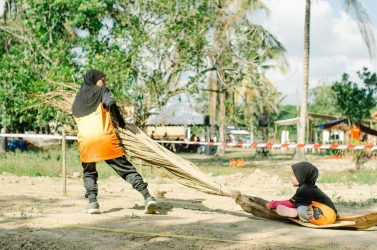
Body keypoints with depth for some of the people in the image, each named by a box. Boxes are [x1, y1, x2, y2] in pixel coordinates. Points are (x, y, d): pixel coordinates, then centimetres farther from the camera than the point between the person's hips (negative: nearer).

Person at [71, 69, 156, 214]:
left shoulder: (76, 102, 28)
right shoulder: (101, 91, 14)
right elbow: (111, 105, -4)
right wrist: (121, 123, 8)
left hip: (85, 139, 3)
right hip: (104, 137, -3)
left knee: (89, 173, 22)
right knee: (126, 168, 0)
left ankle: (92, 202, 4)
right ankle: (147, 196, -11)